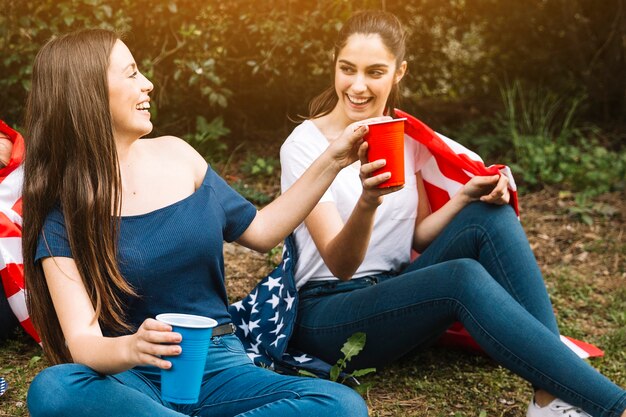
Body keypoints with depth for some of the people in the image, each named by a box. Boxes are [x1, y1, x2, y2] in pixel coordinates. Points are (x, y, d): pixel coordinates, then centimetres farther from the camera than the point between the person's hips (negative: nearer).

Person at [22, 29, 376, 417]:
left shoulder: (175, 155, 5)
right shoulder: (63, 213, -6)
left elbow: (260, 232, 16)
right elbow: (82, 342, -16)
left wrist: (331, 162, 10)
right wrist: (130, 348, -39)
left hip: (217, 368, 3)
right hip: (132, 379, -3)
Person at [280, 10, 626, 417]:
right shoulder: (305, 146, -12)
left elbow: (419, 237, 9)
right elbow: (341, 265, -21)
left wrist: (466, 196, -10)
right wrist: (368, 202, -42)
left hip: (396, 297, 6)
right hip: (326, 314, -6)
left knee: (492, 216, -18)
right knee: (464, 278, -33)